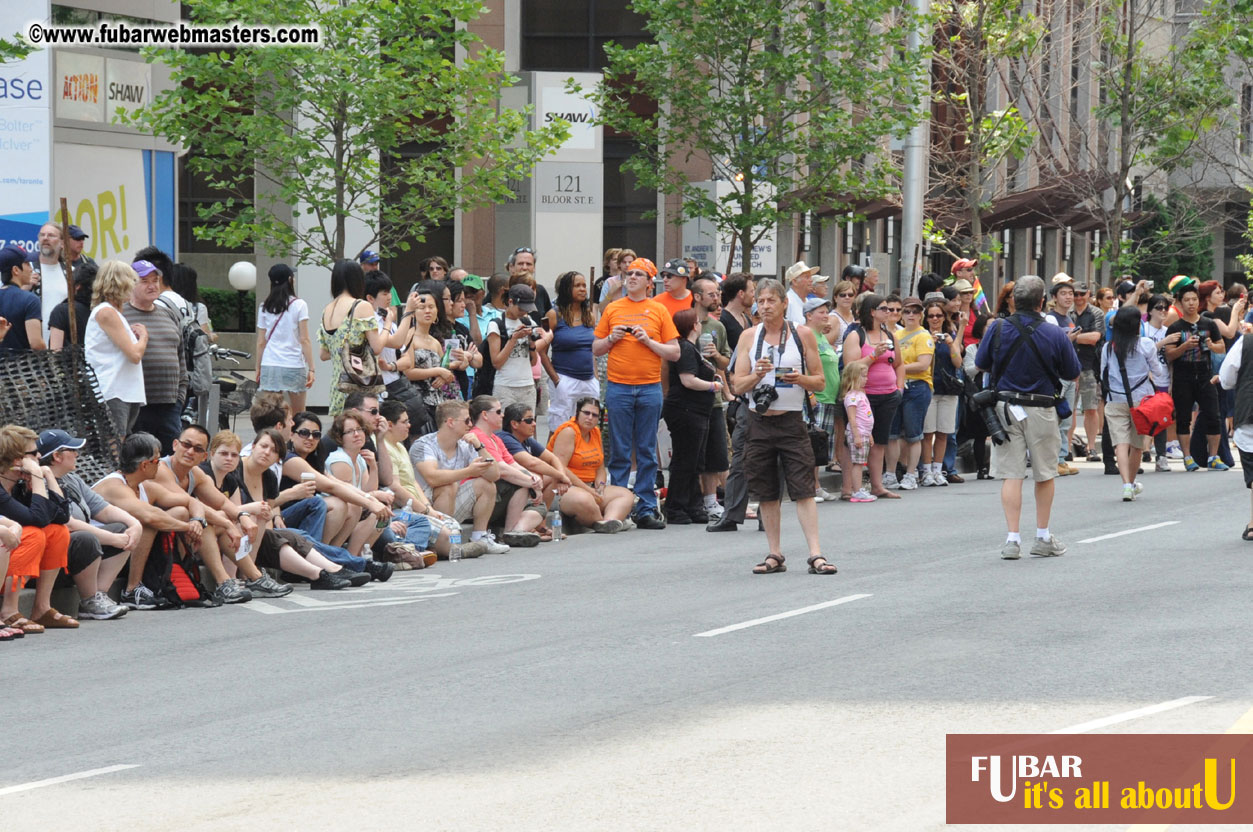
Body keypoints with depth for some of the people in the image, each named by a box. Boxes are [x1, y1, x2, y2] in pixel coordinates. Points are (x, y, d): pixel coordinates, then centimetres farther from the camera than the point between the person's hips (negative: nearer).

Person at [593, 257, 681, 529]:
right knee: (619, 452, 1)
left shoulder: (659, 310, 7)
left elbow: (674, 353, 4)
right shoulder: (613, 309, 10)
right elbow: (596, 349, 14)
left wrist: (648, 341, -8)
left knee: (647, 452, 2)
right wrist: (612, 338, -4)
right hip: (618, 388, 0)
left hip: (649, 388, 0)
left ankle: (646, 509, 5)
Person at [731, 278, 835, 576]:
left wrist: (800, 379, -16)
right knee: (766, 493, 5)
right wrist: (757, 375, -16)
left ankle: (815, 554, -11)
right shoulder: (749, 337, 7)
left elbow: (820, 382, 5)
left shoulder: (803, 334, 3)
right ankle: (774, 555, 13)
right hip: (758, 421, 2)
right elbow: (738, 384, 4)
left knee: (803, 489, -9)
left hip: (792, 420, -2)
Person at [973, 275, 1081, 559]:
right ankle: (1043, 538, 22)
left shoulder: (998, 330, -7)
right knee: (1045, 474, 14)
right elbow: (1073, 372, 1)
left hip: (1006, 407, 1)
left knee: (1011, 474, 3)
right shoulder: (1055, 335, -10)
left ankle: (1012, 539, -2)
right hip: (1041, 409, -1)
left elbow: (981, 363, 6)